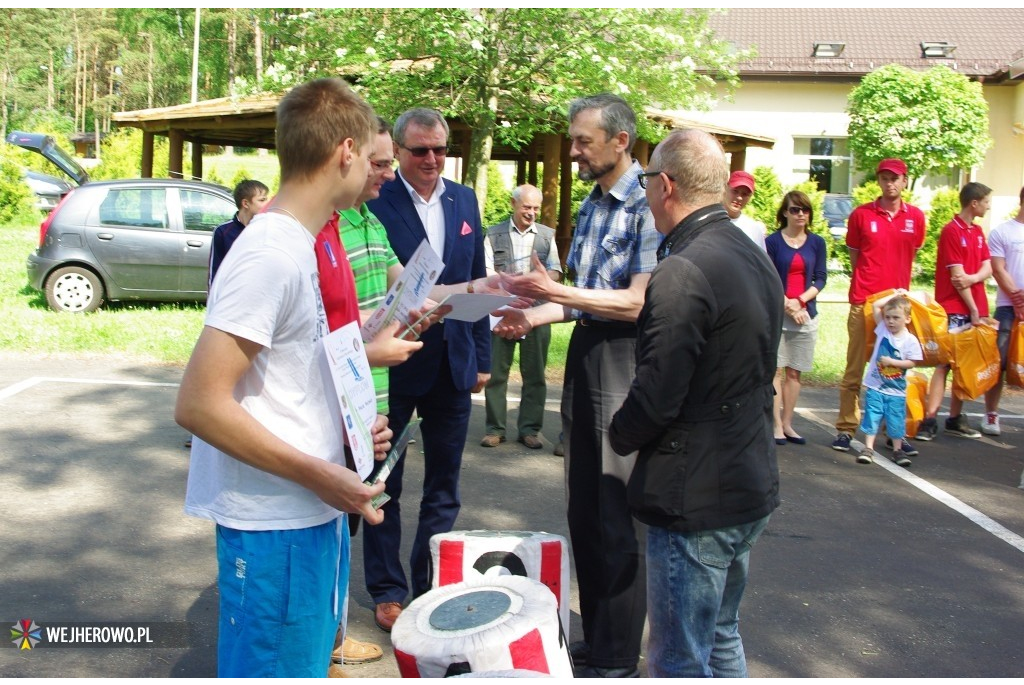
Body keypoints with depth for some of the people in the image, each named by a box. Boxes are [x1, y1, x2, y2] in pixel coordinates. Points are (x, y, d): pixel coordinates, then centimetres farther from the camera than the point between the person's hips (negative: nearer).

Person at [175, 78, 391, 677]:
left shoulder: (294, 244, 10)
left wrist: (344, 432, 6)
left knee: (310, 661, 21)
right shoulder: (272, 256, -19)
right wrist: (320, 475, -20)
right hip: (275, 526, -9)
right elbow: (198, 404, -23)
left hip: (314, 514, 9)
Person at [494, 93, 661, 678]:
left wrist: (557, 292, -25)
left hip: (624, 364, -9)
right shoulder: (593, 205, 14)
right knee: (583, 509, 15)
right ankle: (594, 636, 30)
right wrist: (535, 317, 6)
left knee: (618, 519, 0)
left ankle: (617, 660, 13)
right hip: (585, 355, 9)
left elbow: (637, 301, -19)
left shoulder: (647, 204, -14)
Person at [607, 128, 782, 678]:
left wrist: (618, 435, -2)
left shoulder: (682, 273, -22)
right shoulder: (757, 260, 8)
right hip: (753, 488, 10)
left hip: (695, 502, -9)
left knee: (680, 662, 3)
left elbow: (655, 399, -23)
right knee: (722, 641, 24)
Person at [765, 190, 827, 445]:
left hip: (806, 314, 3)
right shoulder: (773, 241, -1)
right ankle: (777, 425, -3)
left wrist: (800, 301, -9)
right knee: (775, 370, -5)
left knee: (794, 372, 6)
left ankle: (787, 423, 13)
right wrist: (787, 306, -12)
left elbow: (820, 279, 6)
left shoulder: (817, 243, 9)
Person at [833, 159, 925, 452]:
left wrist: (899, 289, 11)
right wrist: (867, 284, 4)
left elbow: (910, 257, 16)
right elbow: (854, 257, 9)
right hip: (864, 302, -2)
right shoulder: (861, 215, 1)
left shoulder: (916, 217, 6)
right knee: (855, 368, 3)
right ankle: (846, 428, 9)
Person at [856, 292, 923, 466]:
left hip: (896, 390, -1)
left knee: (896, 420, 7)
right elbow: (875, 306, -2)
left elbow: (912, 363, -9)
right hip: (875, 386, 1)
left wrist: (891, 362, -18)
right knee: (872, 416, 0)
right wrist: (894, 296, 3)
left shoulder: (910, 340, -6)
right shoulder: (883, 330, 0)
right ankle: (868, 448, 3)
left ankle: (897, 450, 18)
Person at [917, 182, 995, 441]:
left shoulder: (978, 232, 16)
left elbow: (987, 267, 10)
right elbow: (957, 276, -13)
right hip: (955, 310, -7)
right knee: (946, 363, -10)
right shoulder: (951, 231, -9)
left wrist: (973, 278, -13)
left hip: (976, 308, 7)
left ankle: (955, 418, 16)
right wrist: (973, 310, -12)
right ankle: (929, 420, -9)